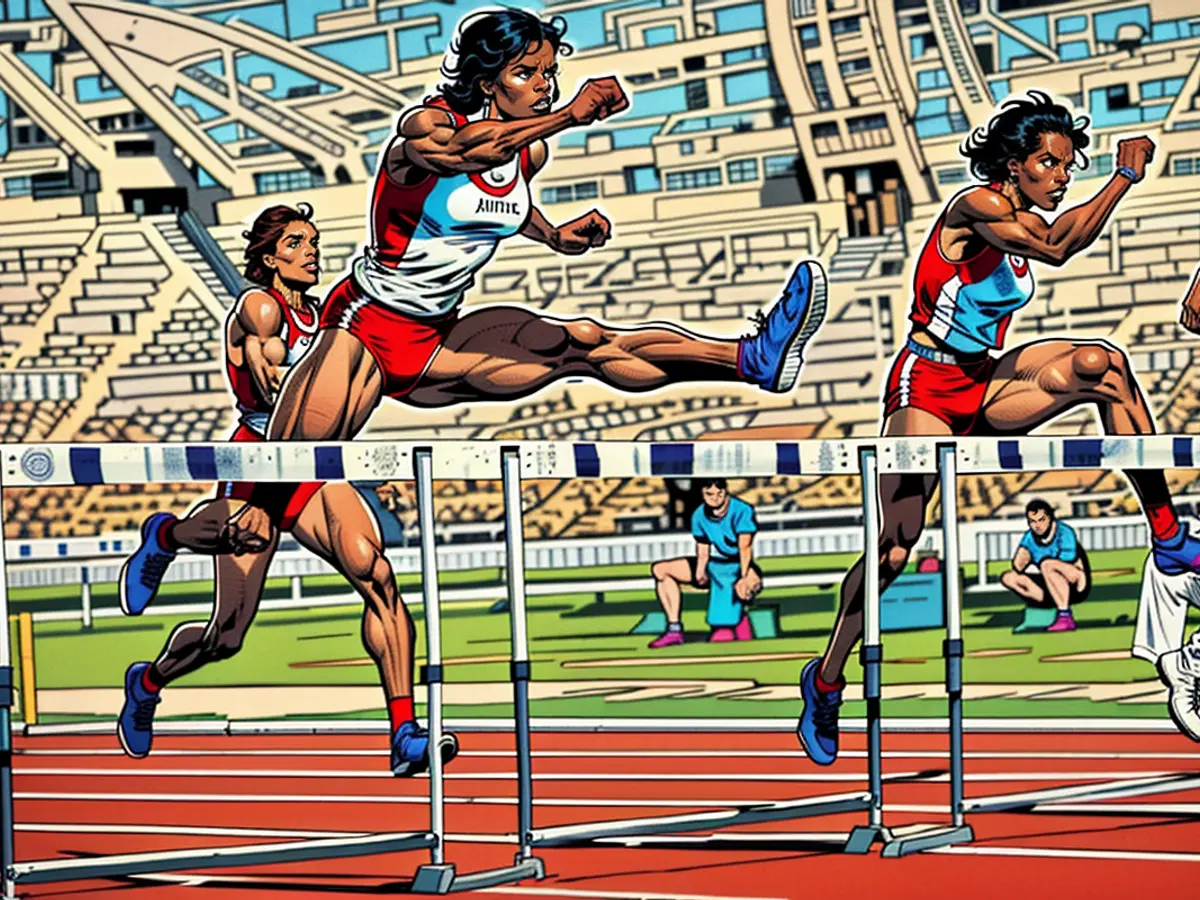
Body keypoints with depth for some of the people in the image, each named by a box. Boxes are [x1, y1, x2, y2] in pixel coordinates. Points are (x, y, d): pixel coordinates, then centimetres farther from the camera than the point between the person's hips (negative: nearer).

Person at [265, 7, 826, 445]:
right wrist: (570, 116, -55)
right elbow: (469, 149, -43)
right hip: (368, 319, -5)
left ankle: (752, 359, -12)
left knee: (586, 344, -8)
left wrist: (555, 238, 9)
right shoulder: (424, 127, -18)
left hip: (437, 339, 6)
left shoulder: (529, 151, 4)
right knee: (293, 457, -37)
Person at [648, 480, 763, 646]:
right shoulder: (699, 516, -1)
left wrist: (744, 577, -40)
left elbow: (745, 547, -27)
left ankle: (739, 618, -11)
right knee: (660, 569, -4)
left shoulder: (742, 511, -17)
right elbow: (703, 552, 4)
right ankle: (674, 630, -9)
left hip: (738, 566, -6)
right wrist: (700, 572, -18)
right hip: (713, 565, 6)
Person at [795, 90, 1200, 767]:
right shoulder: (976, 206, -17)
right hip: (927, 388, -7)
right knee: (896, 547, -11)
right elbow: (1058, 250, -30)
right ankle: (826, 680, 8)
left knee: (1101, 366, -17)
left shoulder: (1028, 221, 10)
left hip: (984, 384, 7)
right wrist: (1126, 176, -29)